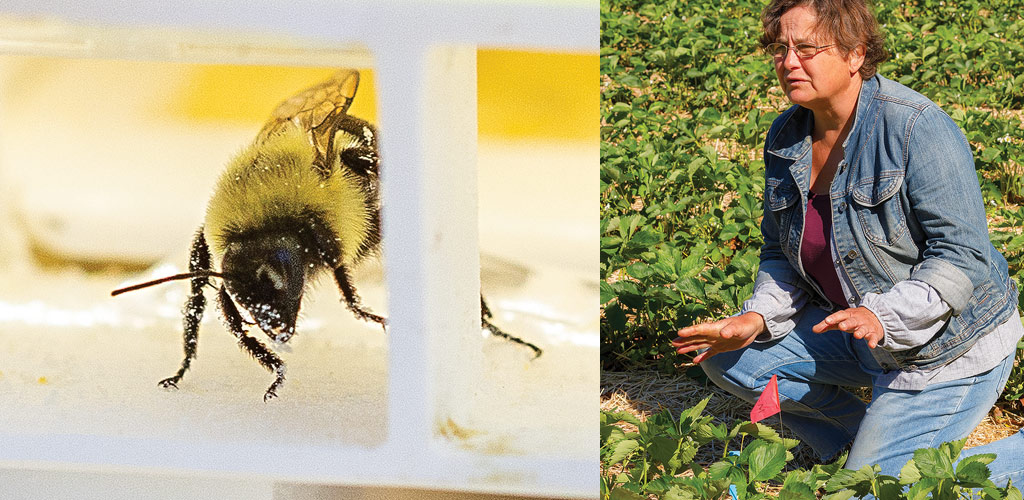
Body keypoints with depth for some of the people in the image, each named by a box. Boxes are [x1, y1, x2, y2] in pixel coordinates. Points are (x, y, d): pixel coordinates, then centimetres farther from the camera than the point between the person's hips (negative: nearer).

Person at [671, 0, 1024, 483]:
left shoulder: (916, 127, -23)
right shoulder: (786, 137, 0)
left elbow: (963, 258, -25)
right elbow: (782, 254, 10)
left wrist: (882, 316, -39)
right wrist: (758, 317, -11)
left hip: (949, 347, -8)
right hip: (860, 335, 8)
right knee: (730, 358, -1)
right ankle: (873, 444, 10)